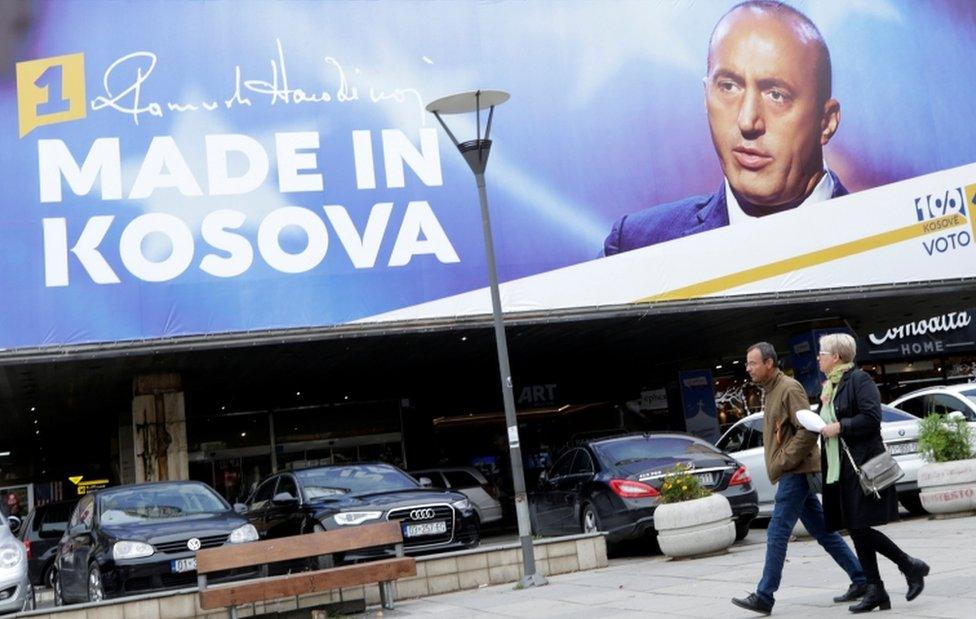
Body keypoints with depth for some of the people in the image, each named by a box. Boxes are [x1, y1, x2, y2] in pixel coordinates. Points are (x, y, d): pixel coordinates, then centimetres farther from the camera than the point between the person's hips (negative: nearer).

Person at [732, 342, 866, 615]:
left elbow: (808, 430, -21)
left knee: (777, 535, -8)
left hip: (796, 473, -10)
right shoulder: (771, 391, 17)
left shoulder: (789, 388, -12)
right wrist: (778, 467, 13)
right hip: (793, 474, 10)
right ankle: (860, 580, 19)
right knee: (823, 532, 12)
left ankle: (764, 597, -5)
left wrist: (783, 462, -18)